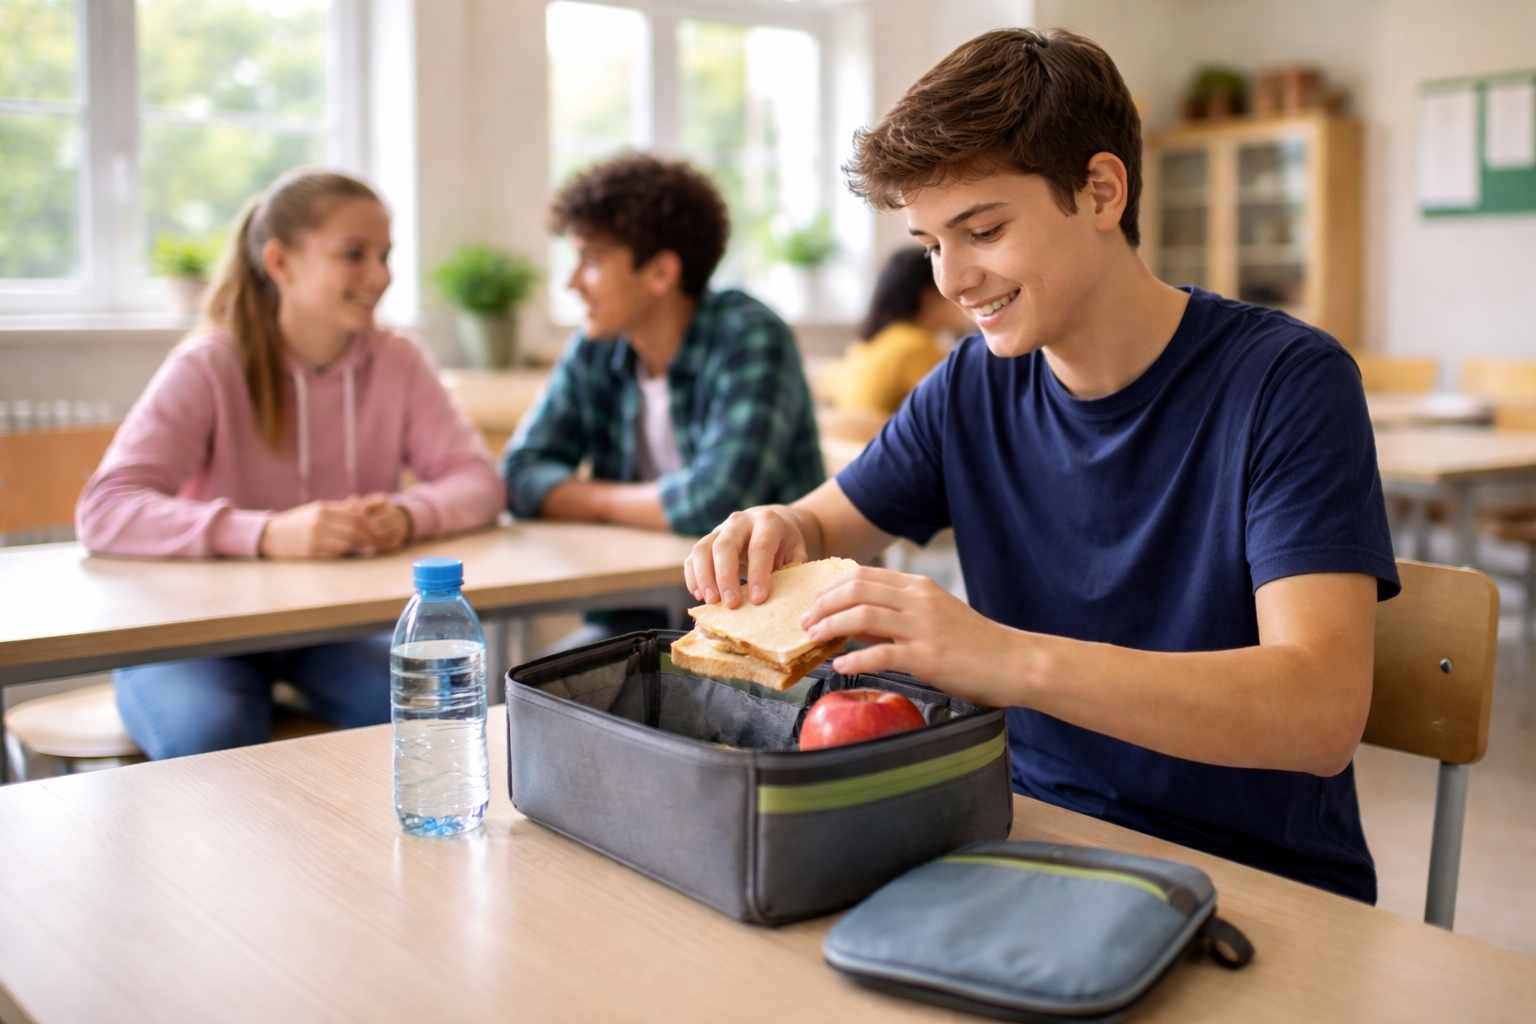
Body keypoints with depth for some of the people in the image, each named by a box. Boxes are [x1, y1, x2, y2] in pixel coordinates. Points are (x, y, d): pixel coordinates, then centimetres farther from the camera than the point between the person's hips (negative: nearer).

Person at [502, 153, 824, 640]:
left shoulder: (750, 339, -15)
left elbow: (718, 500, -25)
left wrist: (602, 500, -6)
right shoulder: (594, 349, 5)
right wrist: (656, 504, -11)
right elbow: (523, 473, 5)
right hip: (638, 617, 6)